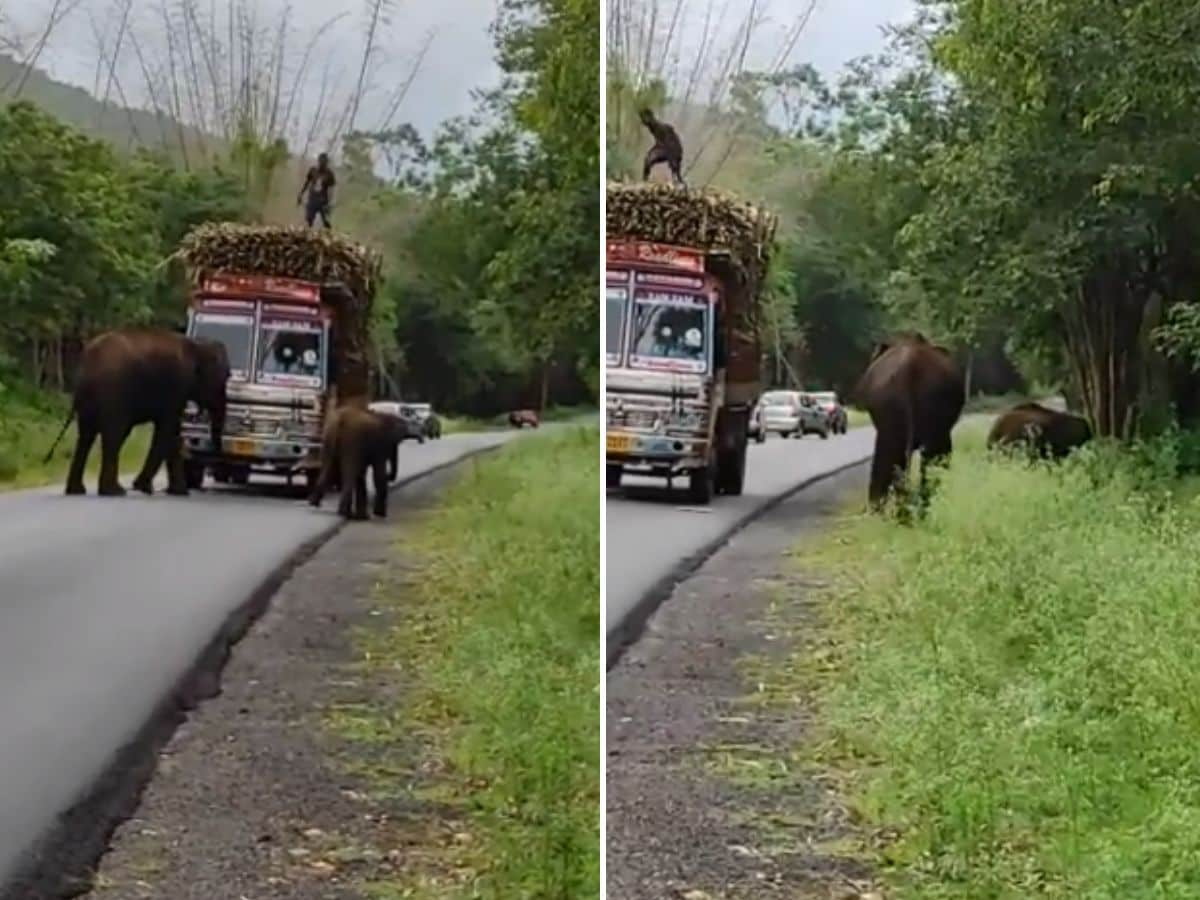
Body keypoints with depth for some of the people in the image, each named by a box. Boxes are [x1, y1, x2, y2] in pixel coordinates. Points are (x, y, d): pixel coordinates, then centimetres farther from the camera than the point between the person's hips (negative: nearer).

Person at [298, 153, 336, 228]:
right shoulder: (313, 170, 0)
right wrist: (301, 195, 12)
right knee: (308, 220, -1)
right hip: (312, 199, 3)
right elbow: (306, 183, 12)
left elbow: (330, 189, -11)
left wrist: (329, 203, -20)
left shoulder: (329, 173, -8)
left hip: (323, 201, -3)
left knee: (326, 222, -4)